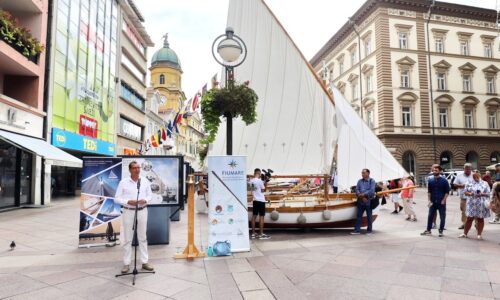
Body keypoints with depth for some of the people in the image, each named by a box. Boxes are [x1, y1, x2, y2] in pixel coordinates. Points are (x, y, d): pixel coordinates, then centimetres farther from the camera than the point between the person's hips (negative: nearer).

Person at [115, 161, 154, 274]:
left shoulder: (145, 181, 3)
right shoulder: (123, 182, -5)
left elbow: (150, 194, 9)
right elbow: (117, 198, -3)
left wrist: (145, 200, -12)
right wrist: (128, 201, -18)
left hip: (142, 211, 2)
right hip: (128, 211, -2)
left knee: (143, 238, 10)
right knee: (127, 239, 5)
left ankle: (145, 262, 19)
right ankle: (126, 264, 15)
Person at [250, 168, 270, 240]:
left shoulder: (251, 181, 4)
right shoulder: (260, 181, -16)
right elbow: (263, 190, -9)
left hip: (255, 200, 7)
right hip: (261, 200, -7)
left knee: (254, 216, 9)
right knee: (261, 216, -3)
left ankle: (253, 233, 14)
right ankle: (261, 234, -2)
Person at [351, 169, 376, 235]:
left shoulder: (372, 181, -1)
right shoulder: (360, 181, 11)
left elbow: (372, 190, -12)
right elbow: (357, 189, 1)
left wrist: (364, 194, -17)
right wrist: (362, 197, -13)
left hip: (368, 201, -4)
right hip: (361, 201, 4)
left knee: (369, 216, 5)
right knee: (359, 215, 3)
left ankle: (369, 230, 16)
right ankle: (357, 230, 6)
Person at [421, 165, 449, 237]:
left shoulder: (444, 180, -4)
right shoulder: (430, 180, 5)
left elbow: (447, 192, -4)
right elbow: (429, 192, 8)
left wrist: (443, 200, -11)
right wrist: (429, 201, 1)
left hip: (441, 202, -3)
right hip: (433, 202, 3)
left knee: (442, 217, 4)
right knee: (430, 216, 6)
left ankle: (441, 231, 16)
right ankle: (428, 230, 15)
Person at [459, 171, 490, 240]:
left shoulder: (485, 183, 5)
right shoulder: (469, 183, 8)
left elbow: (488, 193, 1)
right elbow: (465, 192, 6)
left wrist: (482, 194, -17)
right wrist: (469, 193, -14)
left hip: (481, 205, -1)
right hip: (471, 204, 1)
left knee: (480, 219, 5)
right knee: (469, 219, 4)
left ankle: (479, 234, 15)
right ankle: (465, 233, 13)